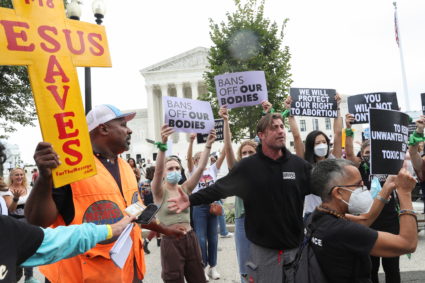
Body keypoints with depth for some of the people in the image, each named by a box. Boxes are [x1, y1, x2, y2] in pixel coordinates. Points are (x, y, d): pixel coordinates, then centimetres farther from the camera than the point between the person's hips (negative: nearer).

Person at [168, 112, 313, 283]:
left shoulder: (299, 165, -2)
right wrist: (191, 200, -17)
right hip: (264, 247, -2)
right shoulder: (247, 166, -8)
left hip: (295, 245, 3)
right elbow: (220, 188, -9)